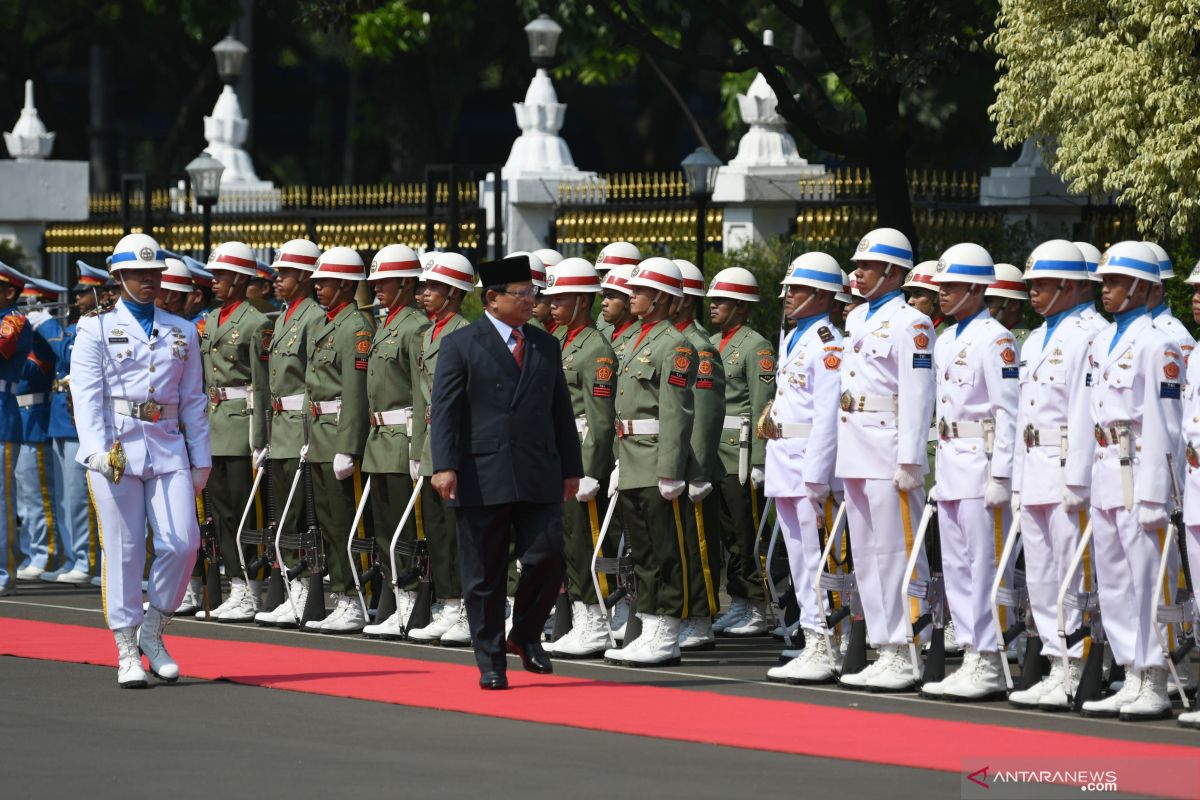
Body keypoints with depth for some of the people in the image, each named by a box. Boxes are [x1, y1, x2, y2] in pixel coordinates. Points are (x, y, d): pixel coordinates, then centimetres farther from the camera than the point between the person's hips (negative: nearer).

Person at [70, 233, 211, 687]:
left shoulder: (182, 332, 15)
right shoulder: (96, 329, 4)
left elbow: (193, 400, 16)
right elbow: (86, 394, -5)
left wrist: (201, 460, 11)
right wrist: (97, 449, -19)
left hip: (168, 448, 3)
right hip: (117, 448, -3)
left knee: (182, 543, -8)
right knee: (123, 549, -3)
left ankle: (152, 632, 12)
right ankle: (127, 651, 4)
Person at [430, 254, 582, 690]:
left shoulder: (545, 345, 14)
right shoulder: (460, 345, 1)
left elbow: (561, 410, 18)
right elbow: (444, 409, -6)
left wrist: (571, 468, 14)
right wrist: (444, 466, -17)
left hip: (539, 479, 3)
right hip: (483, 478, -3)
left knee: (546, 559, -7)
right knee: (484, 575, 2)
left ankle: (525, 635, 17)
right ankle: (490, 662, 10)